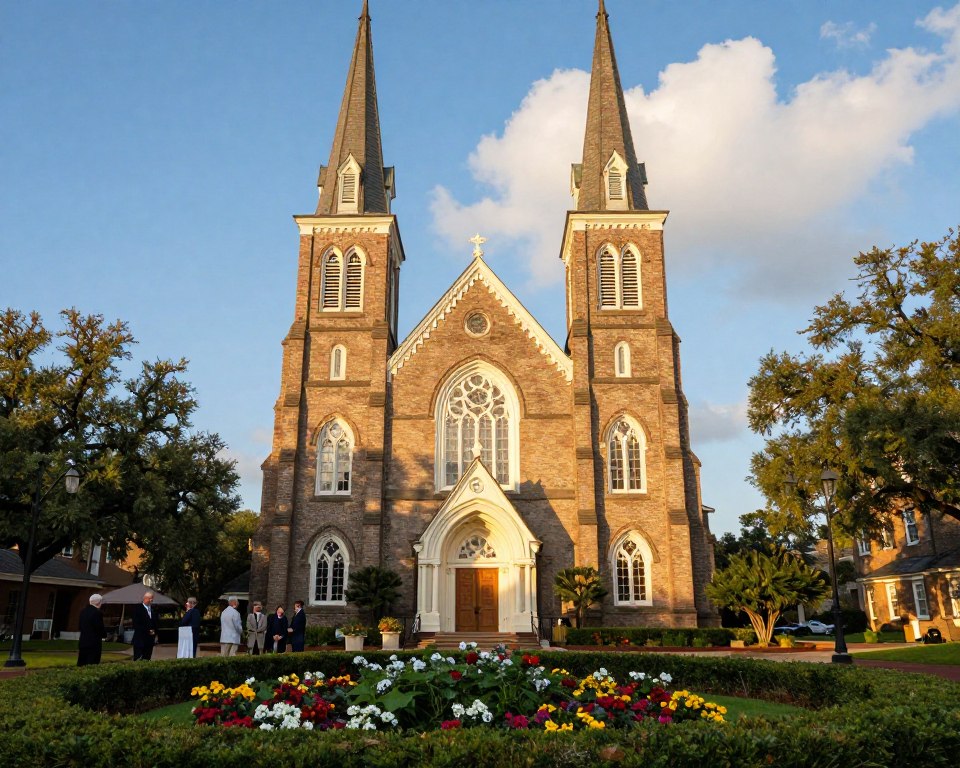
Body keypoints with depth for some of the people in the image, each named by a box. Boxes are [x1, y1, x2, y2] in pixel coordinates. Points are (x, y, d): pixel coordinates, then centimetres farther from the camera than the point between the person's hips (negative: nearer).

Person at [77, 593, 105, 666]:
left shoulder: (83, 611, 8)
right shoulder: (97, 613, -15)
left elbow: (80, 626, 11)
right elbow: (100, 628, -14)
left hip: (83, 642, 7)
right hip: (94, 643, -7)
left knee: (81, 664, 12)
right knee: (92, 665, -3)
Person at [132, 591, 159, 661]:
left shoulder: (153, 609, 13)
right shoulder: (138, 609, -5)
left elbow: (157, 622, 17)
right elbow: (136, 624, -11)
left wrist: (154, 631, -1)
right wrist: (148, 631, -12)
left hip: (150, 638, 5)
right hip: (140, 639, -5)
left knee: (147, 658, 5)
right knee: (138, 659, -4)